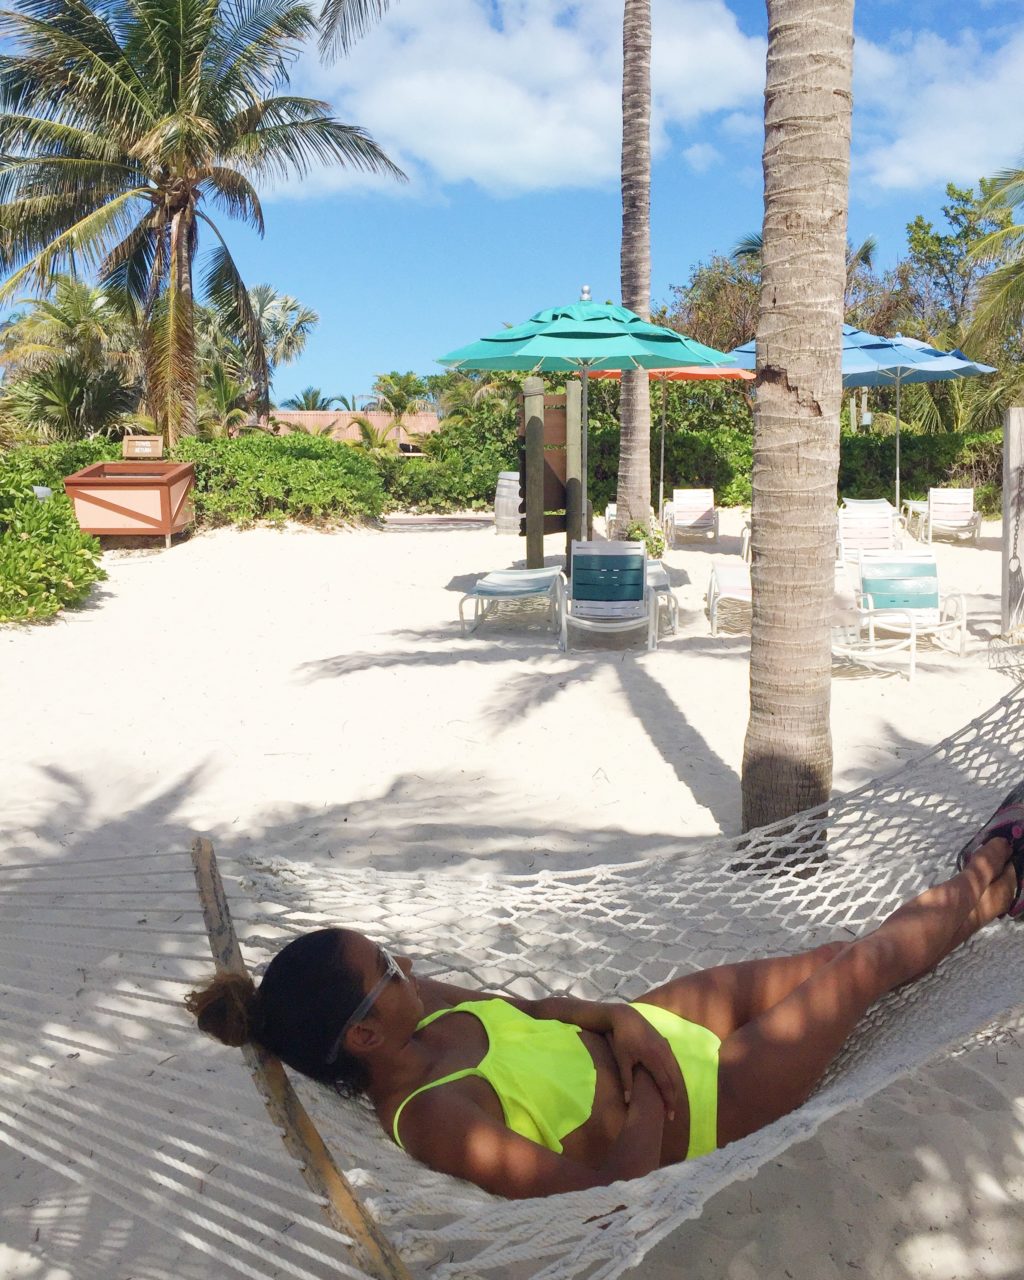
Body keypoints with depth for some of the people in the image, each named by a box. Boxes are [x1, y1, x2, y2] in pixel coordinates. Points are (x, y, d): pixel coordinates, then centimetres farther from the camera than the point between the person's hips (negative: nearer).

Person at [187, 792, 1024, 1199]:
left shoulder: (420, 1007, -10)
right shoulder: (432, 1119, -34)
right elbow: (607, 1185, -34)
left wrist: (616, 1018, -11)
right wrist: (653, 1091, -22)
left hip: (645, 1030, 6)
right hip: (699, 1105, -6)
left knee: (843, 954, 16)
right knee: (865, 963, 7)